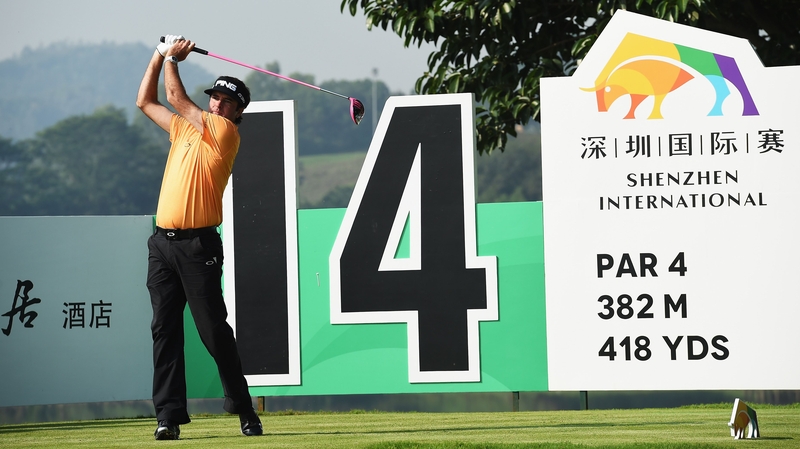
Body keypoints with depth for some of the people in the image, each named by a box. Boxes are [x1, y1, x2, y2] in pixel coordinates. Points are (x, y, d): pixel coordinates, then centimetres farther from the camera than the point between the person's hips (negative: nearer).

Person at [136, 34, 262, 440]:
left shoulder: (226, 133, -3)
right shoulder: (184, 128, 18)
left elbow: (177, 99, -4)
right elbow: (145, 102, 27)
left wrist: (173, 59, 9)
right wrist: (161, 55, 21)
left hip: (198, 244, -6)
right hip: (163, 242, 6)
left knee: (213, 329, -6)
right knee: (165, 329, 0)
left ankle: (242, 407, 5)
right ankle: (169, 414, -2)